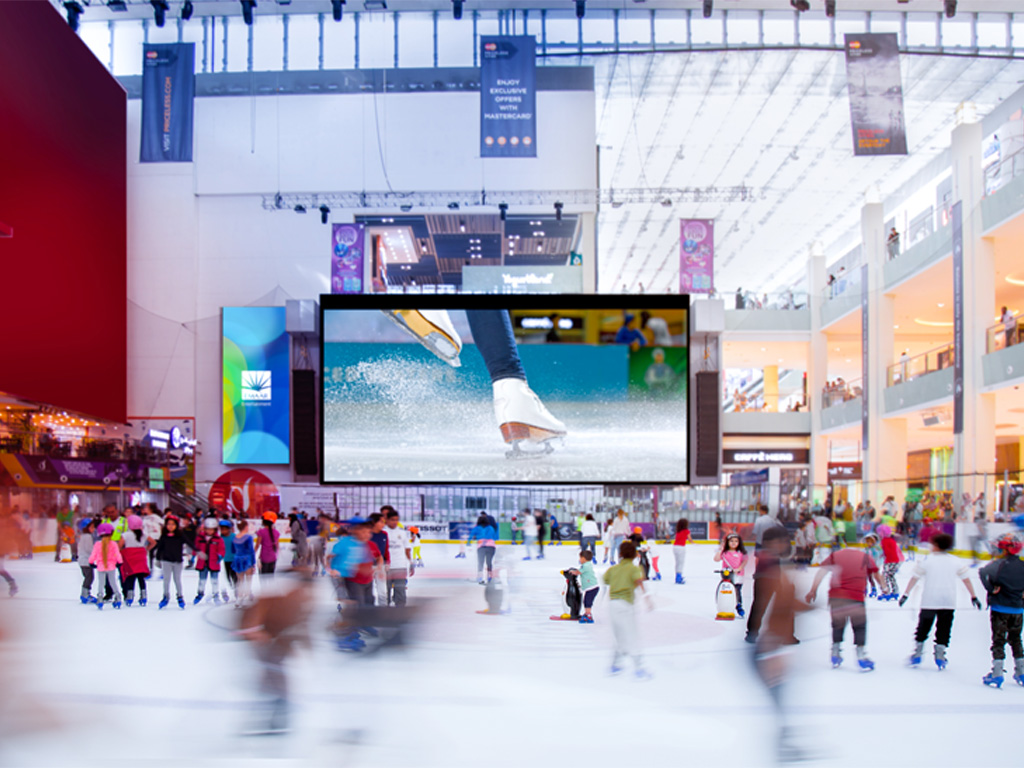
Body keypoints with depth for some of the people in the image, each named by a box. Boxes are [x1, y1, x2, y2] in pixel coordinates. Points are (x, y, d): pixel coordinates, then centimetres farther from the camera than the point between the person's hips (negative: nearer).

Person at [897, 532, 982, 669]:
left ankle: (917, 654, 12)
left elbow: (914, 578, -1)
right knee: (943, 630, 9)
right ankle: (940, 657, 6)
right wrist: (973, 597, 14)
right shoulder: (956, 561, 4)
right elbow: (966, 580, 6)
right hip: (949, 603, 1)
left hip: (929, 601, -1)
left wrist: (905, 595, 4)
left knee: (923, 628, 12)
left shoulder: (926, 561, -1)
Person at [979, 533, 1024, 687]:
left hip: (1000, 609, -5)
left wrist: (990, 589, -18)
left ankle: (997, 674, -2)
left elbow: (984, 573, -32)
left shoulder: (1000, 564, -15)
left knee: (999, 641, 1)